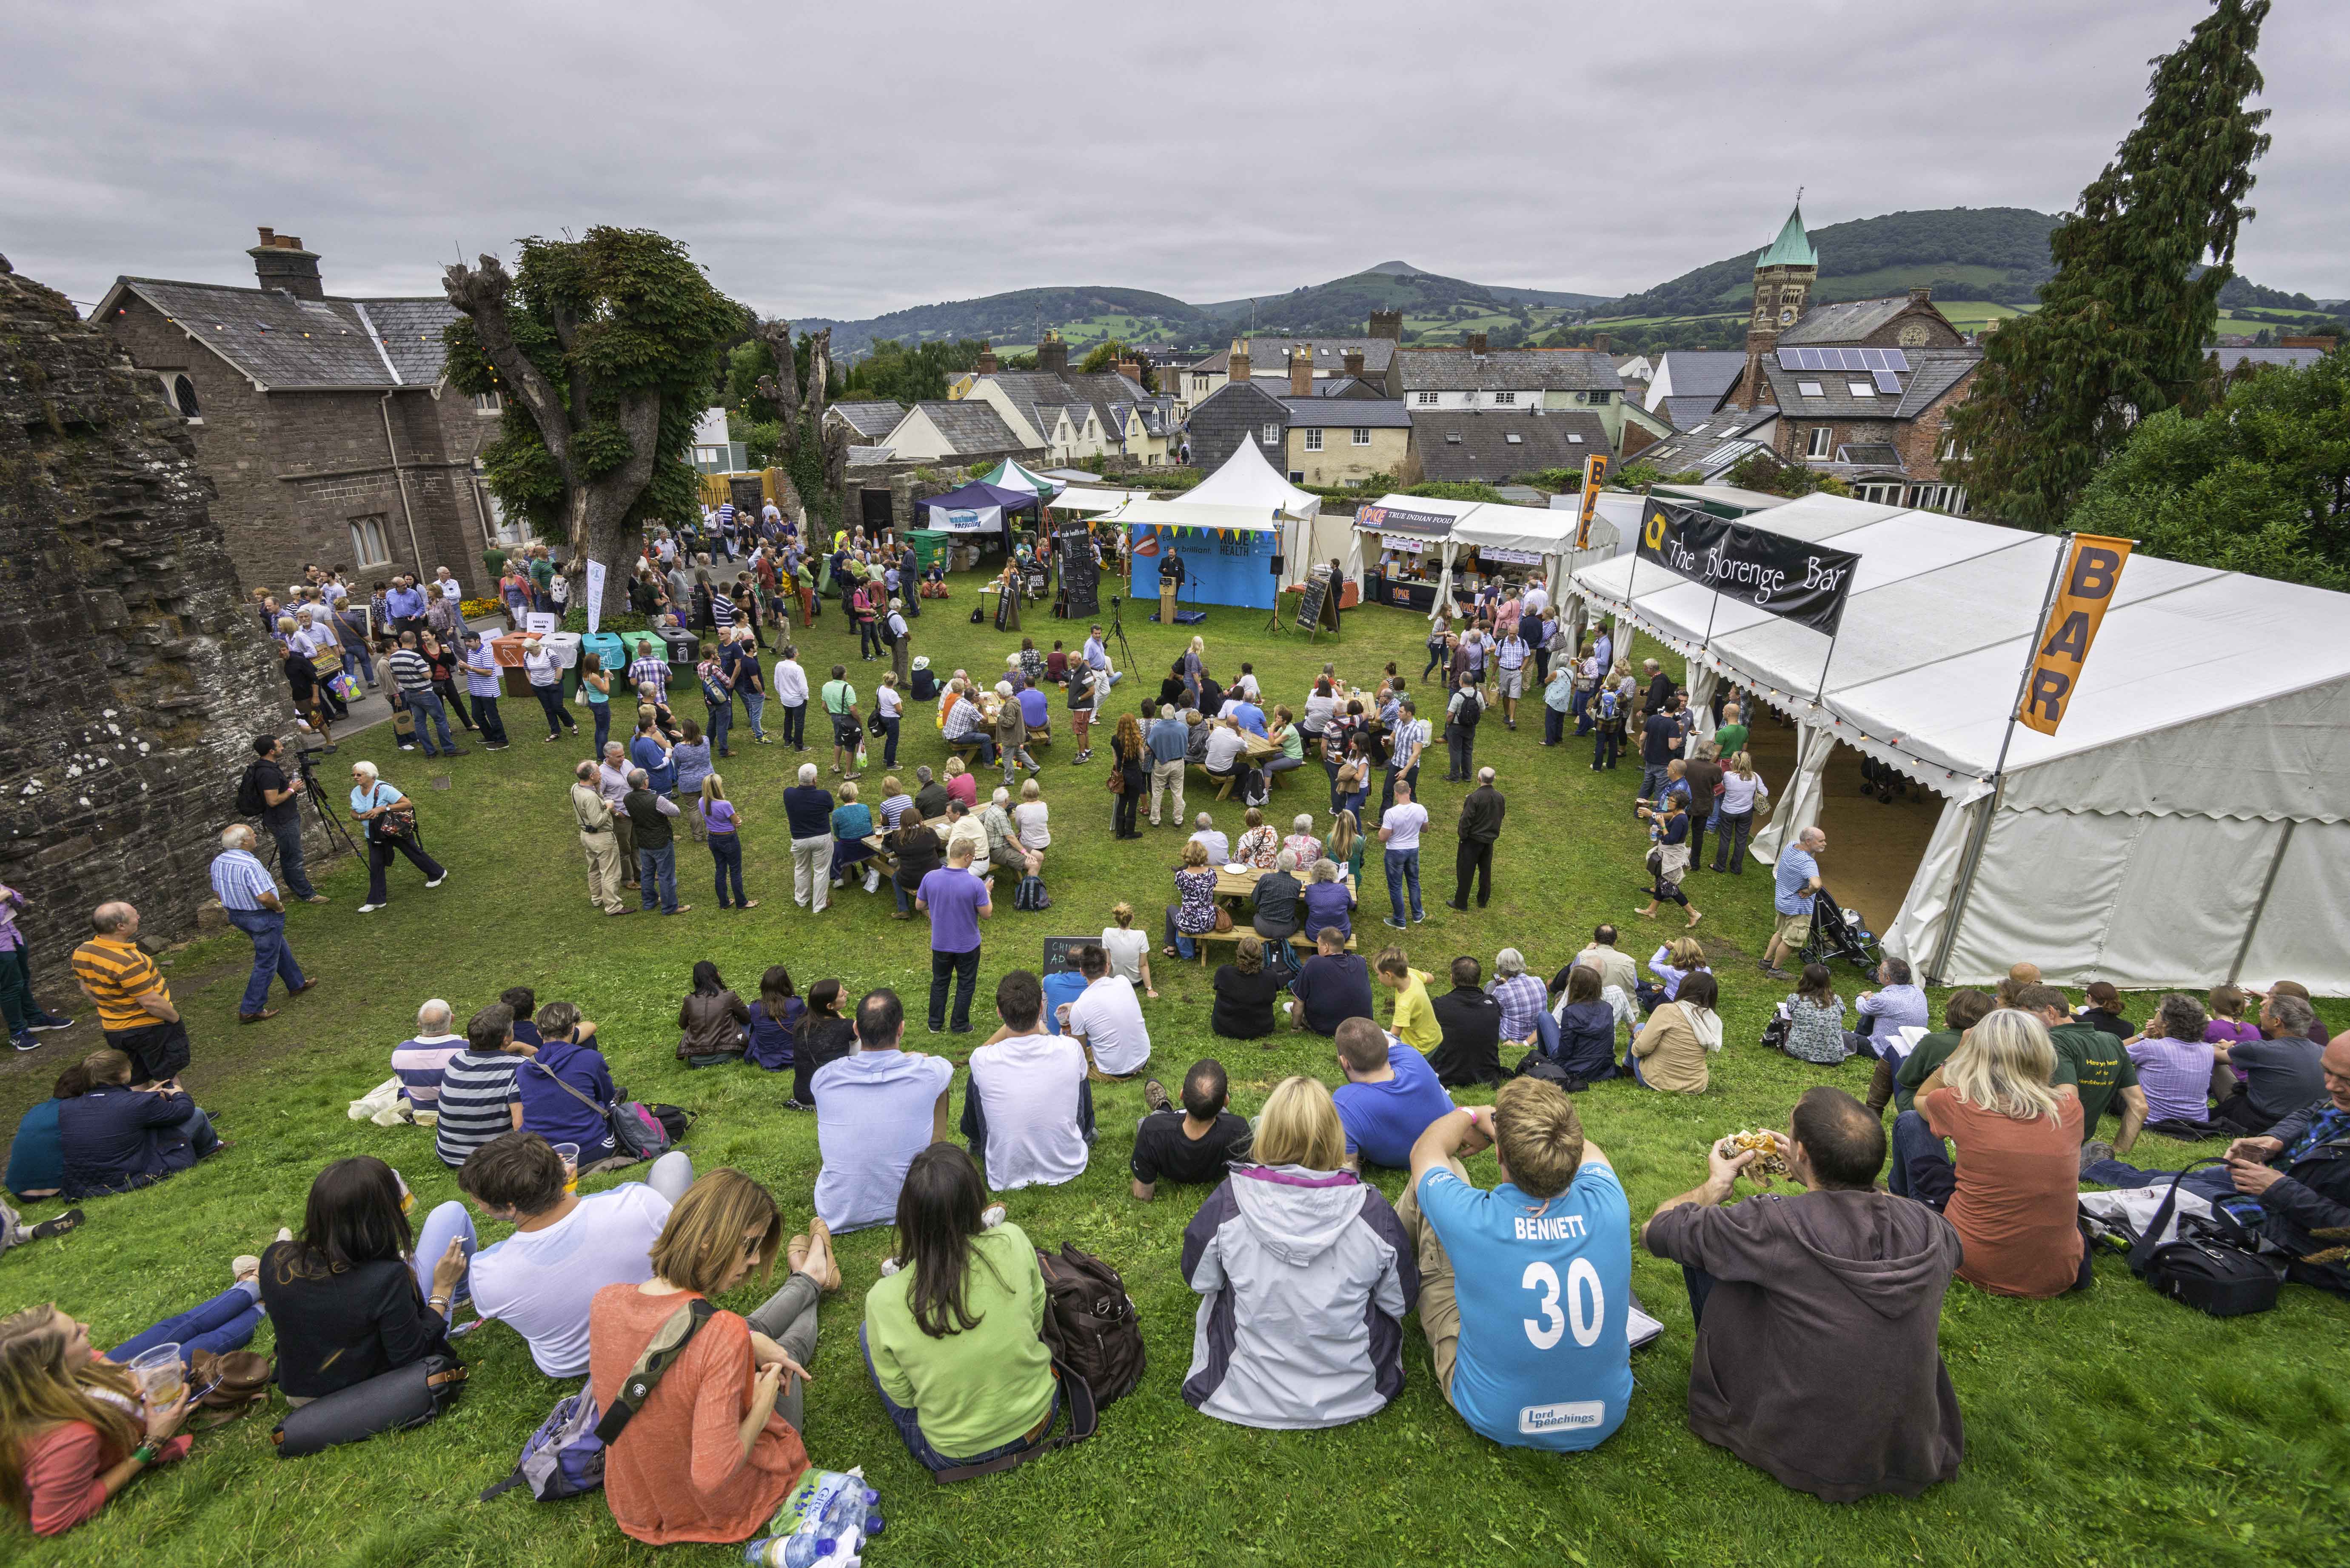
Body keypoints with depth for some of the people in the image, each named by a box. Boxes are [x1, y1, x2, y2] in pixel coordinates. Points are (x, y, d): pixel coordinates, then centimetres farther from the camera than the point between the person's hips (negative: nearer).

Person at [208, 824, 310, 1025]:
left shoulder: (218, 862, -2)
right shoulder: (250, 865, -29)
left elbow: (217, 893, 11)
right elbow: (265, 897, -33)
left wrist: (235, 904, 22)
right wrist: (279, 906, -14)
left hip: (236, 915, 9)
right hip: (262, 918, -9)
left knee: (280, 949, 26)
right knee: (266, 963, 4)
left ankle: (296, 984, 42)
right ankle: (251, 1010, 9)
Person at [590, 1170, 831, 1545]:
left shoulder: (604, 1303, -22)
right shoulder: (725, 1333, -43)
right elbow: (712, 1476, -39)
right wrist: (761, 1408, -23)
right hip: (728, 1508, -4)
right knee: (789, 1345, 23)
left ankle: (806, 1282, 56)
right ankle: (810, 1283, 57)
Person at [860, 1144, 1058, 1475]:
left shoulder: (884, 1301, -25)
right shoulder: (1013, 1243, -23)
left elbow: (902, 1398, -9)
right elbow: (1036, 1323, -4)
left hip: (953, 1454, -2)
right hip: (1039, 1420, 2)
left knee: (868, 1331, 15)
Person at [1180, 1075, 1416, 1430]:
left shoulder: (1229, 1201, -21)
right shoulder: (1370, 1208, -21)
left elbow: (1198, 1278, -3)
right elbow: (1401, 1301, -5)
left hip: (1247, 1396, 0)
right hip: (1353, 1395, 1)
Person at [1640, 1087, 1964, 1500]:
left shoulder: (1777, 1225, -26)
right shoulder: (1934, 1229, -13)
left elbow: (1655, 1230, -11)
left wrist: (1717, 1183, 6)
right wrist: (1805, 1172, 17)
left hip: (1802, 1460, -4)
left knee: (1705, 1253, 4)